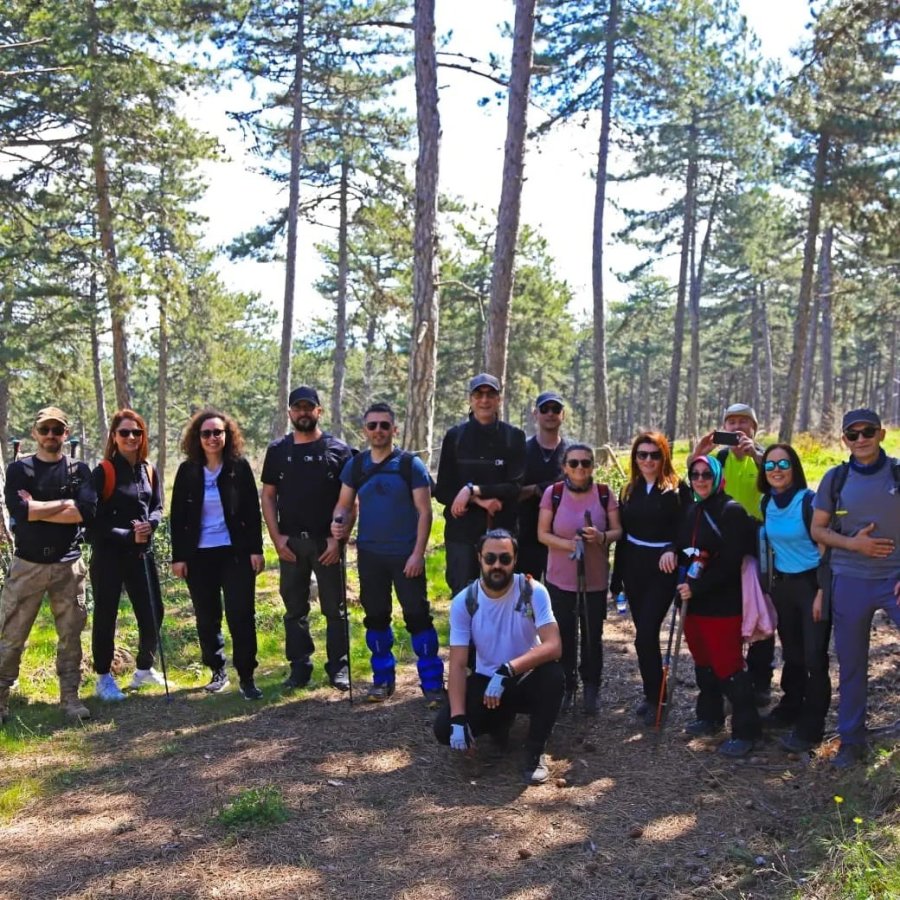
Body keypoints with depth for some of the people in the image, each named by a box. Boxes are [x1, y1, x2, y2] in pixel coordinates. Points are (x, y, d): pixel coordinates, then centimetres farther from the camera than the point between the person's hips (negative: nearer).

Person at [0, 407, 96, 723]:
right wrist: (66, 503, -11)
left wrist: (38, 510, -12)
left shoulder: (79, 470, 5)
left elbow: (87, 512, -12)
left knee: (71, 634, 7)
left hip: (68, 565, 1)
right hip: (27, 564, -1)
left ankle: (70, 697, 18)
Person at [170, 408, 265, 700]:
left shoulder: (240, 467, -1)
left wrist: (256, 549, -5)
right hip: (199, 555, 2)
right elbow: (177, 517, 4)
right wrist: (178, 556, -1)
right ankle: (217, 671, 24)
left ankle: (246, 677, 4)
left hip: (236, 553, -2)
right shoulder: (187, 471, 3)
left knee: (241, 616, -3)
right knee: (207, 618, 9)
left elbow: (252, 511, 0)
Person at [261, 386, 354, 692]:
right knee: (294, 608, 9)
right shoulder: (278, 450, 8)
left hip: (326, 541, -2)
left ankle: (338, 667, 12)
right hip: (290, 542, 2)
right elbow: (268, 496, 8)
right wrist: (276, 537, -2)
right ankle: (300, 667, 18)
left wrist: (338, 537, -9)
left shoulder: (337, 450, 0)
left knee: (335, 608, 3)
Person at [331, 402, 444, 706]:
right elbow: (344, 504, 8)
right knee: (376, 617, 12)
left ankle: (432, 682, 5)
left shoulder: (411, 464, -6)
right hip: (369, 554, 4)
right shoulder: (355, 466, 4)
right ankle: (383, 678, 25)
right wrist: (339, 522, -16)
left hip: (406, 554, -4)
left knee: (417, 616, -3)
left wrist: (418, 553, -15)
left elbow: (424, 511, -8)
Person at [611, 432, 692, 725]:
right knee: (645, 634, 11)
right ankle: (654, 694, 24)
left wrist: (672, 550, -33)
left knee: (645, 635, -12)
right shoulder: (629, 490, 10)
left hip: (662, 568, -5)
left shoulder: (677, 489, -5)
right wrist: (618, 576, 10)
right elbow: (622, 533, 11)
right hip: (634, 566, 5)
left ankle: (654, 698, 4)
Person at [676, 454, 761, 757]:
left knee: (728, 667, -6)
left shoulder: (731, 511, -12)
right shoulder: (691, 511, 11)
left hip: (722, 604, -7)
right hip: (693, 602, 7)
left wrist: (697, 587, -20)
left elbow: (730, 562, -18)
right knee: (703, 663, 16)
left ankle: (745, 730, 5)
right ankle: (710, 716, 31)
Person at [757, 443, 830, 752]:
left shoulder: (810, 501, -15)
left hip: (812, 583, -6)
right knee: (791, 652, 17)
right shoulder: (766, 503, 4)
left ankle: (810, 728, 5)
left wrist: (822, 591, -17)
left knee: (814, 657, -3)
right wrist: (769, 584, 15)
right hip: (782, 584, 6)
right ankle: (790, 709, 31)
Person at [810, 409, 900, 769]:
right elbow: (817, 529, 5)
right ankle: (851, 740, 22)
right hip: (850, 581, 1)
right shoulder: (835, 478, 2)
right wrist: (852, 543, -12)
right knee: (851, 663, 9)